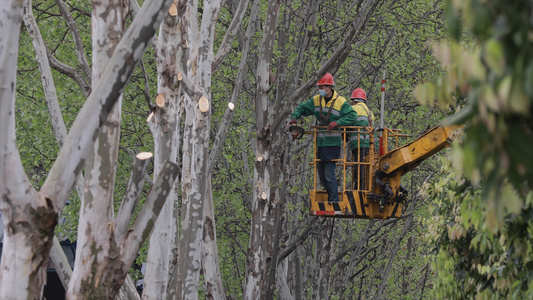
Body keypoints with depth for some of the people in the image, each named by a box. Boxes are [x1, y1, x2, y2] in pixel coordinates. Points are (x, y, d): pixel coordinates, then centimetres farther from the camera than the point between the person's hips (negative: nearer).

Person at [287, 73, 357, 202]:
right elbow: (302, 108, 18)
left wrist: (337, 123, -21)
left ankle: (335, 201, -8)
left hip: (333, 143, -7)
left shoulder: (340, 102, -6)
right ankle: (331, 197, 21)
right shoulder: (316, 100, 10)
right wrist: (294, 117, -1)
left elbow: (352, 116, -10)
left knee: (329, 174, -13)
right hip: (320, 143, 7)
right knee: (322, 175, 10)